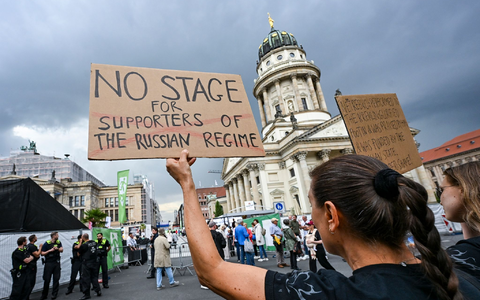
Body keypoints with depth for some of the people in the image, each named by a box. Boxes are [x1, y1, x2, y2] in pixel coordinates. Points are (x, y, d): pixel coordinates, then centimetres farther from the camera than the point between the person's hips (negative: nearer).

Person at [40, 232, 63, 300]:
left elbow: (61, 250, -1)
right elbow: (42, 253, -6)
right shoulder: (46, 243, -5)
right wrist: (50, 250, -16)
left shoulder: (58, 242, 7)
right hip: (49, 263, -3)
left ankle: (54, 294, 17)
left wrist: (57, 249, -20)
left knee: (56, 279, 6)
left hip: (57, 263, 3)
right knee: (47, 279, 1)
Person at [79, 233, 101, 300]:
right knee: (94, 277, 15)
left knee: (86, 278, 5)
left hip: (87, 263, -6)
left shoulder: (84, 245, -15)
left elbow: (79, 254, -1)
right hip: (95, 262, 6)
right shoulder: (94, 242, 2)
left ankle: (87, 294, 10)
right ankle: (98, 291, 16)